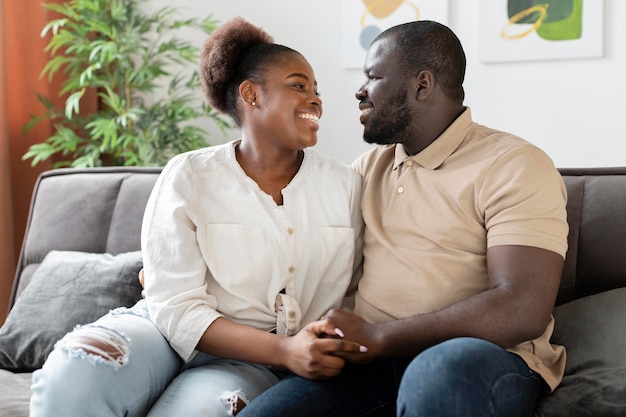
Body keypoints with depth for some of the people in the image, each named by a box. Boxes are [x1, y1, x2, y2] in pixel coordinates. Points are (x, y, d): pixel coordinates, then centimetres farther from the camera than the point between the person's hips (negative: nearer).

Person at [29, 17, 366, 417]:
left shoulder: (345, 185, 2)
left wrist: (331, 349, -14)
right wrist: (285, 349, -22)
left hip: (250, 364, 1)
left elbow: (349, 297, 8)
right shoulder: (188, 176, -5)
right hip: (169, 332, -1)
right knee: (71, 377, -32)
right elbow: (177, 307, -10)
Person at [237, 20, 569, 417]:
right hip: (371, 359, 5)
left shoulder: (513, 166, -5)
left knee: (442, 370, -40)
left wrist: (376, 336, -17)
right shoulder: (368, 167, 18)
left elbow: (522, 310, -17)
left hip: (485, 357, -4)